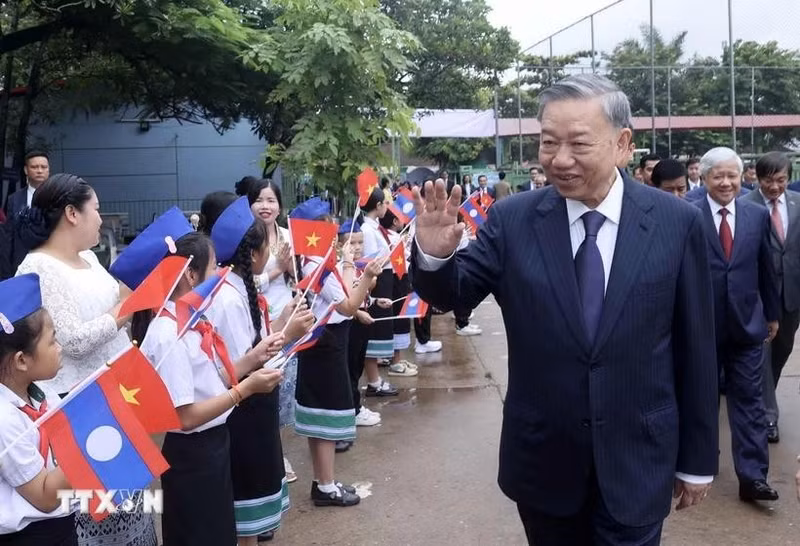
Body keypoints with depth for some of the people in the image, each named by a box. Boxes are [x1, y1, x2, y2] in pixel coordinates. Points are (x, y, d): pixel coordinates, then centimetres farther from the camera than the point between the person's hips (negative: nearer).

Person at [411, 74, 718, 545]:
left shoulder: (677, 222, -8)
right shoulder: (513, 219, -7)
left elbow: (695, 347, -3)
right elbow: (452, 294, -3)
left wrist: (699, 457, 3)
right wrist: (434, 254, -26)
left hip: (637, 462, -1)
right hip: (542, 461, 1)